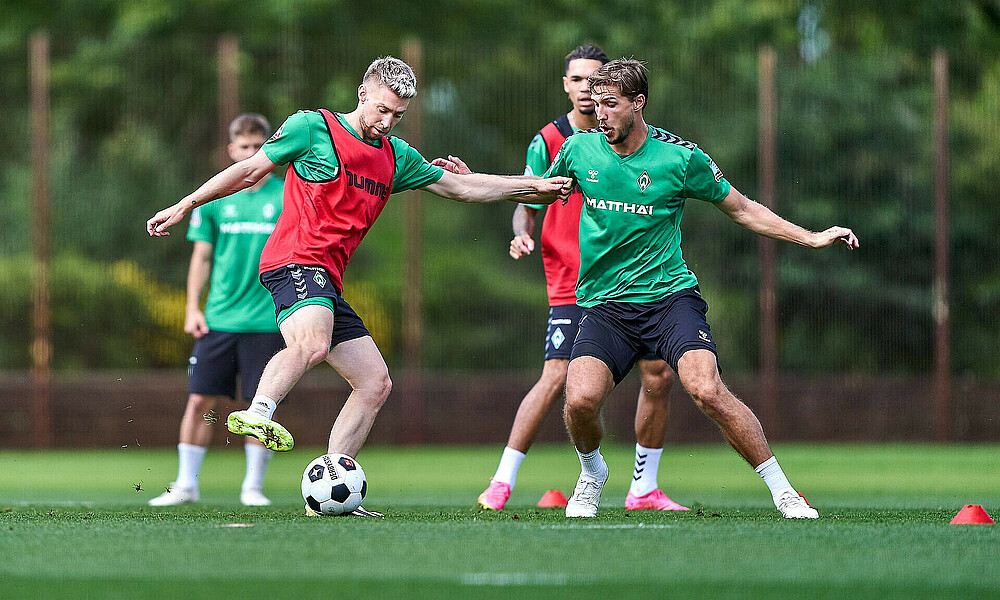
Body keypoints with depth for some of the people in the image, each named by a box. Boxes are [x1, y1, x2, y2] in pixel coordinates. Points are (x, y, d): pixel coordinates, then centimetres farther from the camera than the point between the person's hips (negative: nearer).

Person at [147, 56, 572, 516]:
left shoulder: (396, 157, 20)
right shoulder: (313, 127, 1)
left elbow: (461, 187, 28)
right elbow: (250, 170, 6)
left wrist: (532, 186, 25)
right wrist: (185, 206, 6)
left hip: (327, 280, 8)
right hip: (296, 260, -8)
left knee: (375, 383, 4)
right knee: (312, 343, -38)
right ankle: (257, 413, -51)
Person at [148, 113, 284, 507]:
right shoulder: (212, 198, 6)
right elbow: (201, 257, 9)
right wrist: (193, 309, 0)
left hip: (267, 322, -1)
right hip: (217, 320, 1)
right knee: (200, 401, -2)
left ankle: (253, 486, 11)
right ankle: (186, 484, 6)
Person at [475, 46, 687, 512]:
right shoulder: (547, 142, -2)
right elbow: (527, 205, 4)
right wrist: (522, 234, -16)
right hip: (572, 283, -3)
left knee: (658, 376, -3)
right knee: (556, 378, -16)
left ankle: (644, 490, 12)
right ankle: (501, 483, -6)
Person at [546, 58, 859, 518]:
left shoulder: (680, 156, -5)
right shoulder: (579, 149, 1)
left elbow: (741, 209, 7)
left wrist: (811, 238, 3)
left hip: (669, 295, -2)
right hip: (604, 304, 2)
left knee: (707, 391, -24)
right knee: (580, 398, -22)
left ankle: (781, 489, -10)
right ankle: (591, 473, 12)